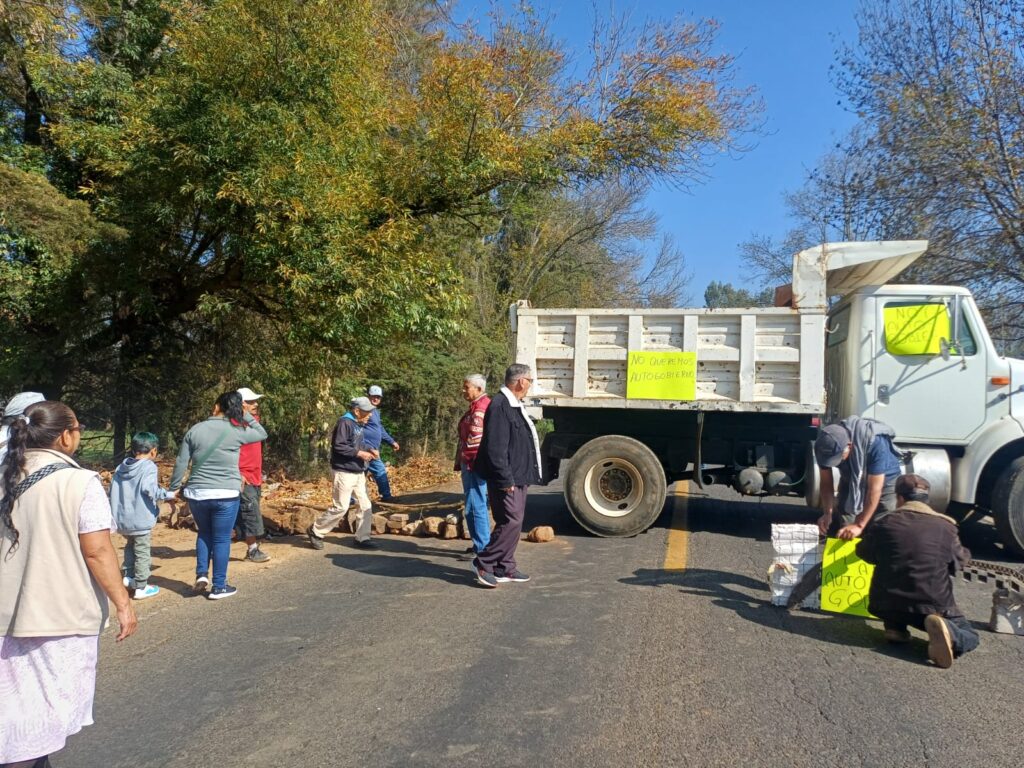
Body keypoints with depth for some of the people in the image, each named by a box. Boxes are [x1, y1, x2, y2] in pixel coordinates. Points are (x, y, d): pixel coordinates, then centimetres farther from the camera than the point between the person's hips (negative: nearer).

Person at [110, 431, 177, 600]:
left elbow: (112, 492, 12)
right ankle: (141, 587, 11)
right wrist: (169, 495, -16)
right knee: (142, 552, 4)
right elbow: (150, 489, -27)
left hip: (121, 520, 7)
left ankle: (128, 576, 25)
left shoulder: (120, 468, 9)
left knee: (131, 545, 27)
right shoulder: (149, 467, -12)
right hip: (140, 521, -6)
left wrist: (114, 514, 21)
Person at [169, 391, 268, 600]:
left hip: (196, 493, 3)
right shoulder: (236, 431, -6)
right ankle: (219, 587, 13)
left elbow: (181, 463, 3)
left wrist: (172, 489, 13)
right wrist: (245, 416, 11)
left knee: (204, 533, 25)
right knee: (222, 539, 7)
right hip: (225, 495, -3)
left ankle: (201, 574, 16)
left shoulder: (195, 430, 1)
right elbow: (262, 434, 13)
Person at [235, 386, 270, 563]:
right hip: (243, 479, -8)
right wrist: (238, 475, -20)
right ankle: (252, 550, -1)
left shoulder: (253, 420, 14)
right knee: (250, 513, -7)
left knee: (253, 514, 11)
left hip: (255, 478, 8)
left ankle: (254, 548, 17)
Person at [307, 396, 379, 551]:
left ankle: (362, 538, 18)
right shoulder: (345, 423, -17)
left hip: (359, 473, 9)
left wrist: (369, 450, 3)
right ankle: (315, 531, 13)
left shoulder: (360, 424, 11)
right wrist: (359, 453, -21)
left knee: (365, 505, 8)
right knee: (341, 507, -4)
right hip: (344, 472, -9)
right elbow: (339, 446, -23)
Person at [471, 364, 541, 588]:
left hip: (518, 477, 10)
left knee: (514, 522, 13)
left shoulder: (515, 406, 14)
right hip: (506, 479, -10)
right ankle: (484, 563, 1)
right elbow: (495, 448, -22)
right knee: (511, 521, -10)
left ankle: (505, 568, 21)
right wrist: (505, 480, -22)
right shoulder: (499, 406, -18)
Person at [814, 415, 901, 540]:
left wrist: (859, 525, -39)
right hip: (850, 480, 4)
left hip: (884, 480, -4)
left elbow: (874, 489, -37)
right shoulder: (826, 445, -26)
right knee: (840, 531, -3)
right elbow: (826, 482, -13)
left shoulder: (874, 443, -40)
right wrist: (827, 513, -24)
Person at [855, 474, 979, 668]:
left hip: (887, 604, 3)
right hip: (934, 606, -3)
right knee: (969, 636, 19)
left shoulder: (883, 524, -2)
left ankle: (895, 627, 8)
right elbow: (960, 561, 12)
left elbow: (864, 553, 15)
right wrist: (966, 553, 36)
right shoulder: (945, 527, -4)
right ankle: (944, 630, -14)